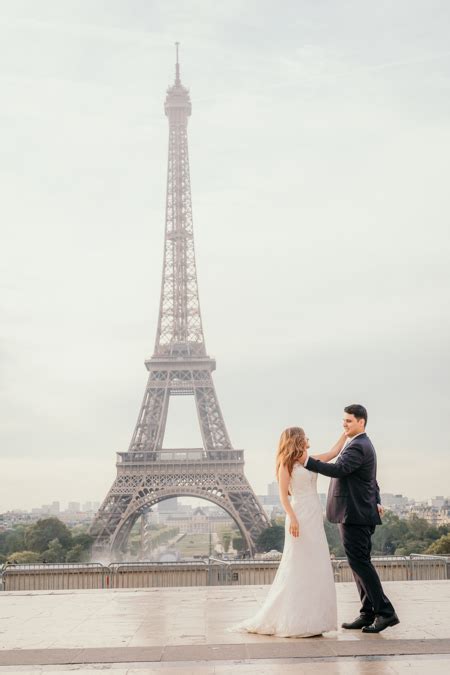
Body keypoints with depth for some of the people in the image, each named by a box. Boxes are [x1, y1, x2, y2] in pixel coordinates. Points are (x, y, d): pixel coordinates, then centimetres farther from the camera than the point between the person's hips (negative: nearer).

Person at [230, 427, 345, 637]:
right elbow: (283, 495, -9)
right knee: (298, 567, -5)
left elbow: (334, 452, 22)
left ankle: (310, 618, 12)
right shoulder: (286, 464, -3)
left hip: (315, 519, 7)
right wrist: (292, 518, -20)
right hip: (300, 518, -7)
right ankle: (292, 620, 1)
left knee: (316, 568, 6)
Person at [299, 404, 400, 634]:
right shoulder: (363, 445, 19)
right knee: (360, 563, 11)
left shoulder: (358, 447, -15)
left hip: (354, 514, -11)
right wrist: (376, 501, 38)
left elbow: (338, 469, -29)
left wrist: (307, 461, -31)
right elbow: (371, 479, 30)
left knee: (360, 562, -9)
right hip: (360, 513, 11)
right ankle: (368, 614, 14)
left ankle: (385, 612, -6)